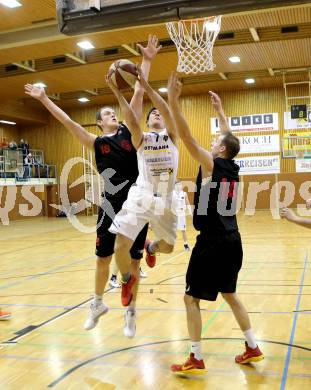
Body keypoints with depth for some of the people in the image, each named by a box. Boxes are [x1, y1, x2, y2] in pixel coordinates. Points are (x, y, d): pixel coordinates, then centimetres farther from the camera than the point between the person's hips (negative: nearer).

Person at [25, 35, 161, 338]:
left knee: (133, 262, 8)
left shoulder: (128, 131, 6)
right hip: (111, 207, 0)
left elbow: (138, 94, 2)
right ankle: (98, 304, 36)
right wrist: (44, 99, -4)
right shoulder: (97, 143, 5)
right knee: (103, 258, 11)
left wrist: (146, 61, 0)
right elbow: (69, 123, 0)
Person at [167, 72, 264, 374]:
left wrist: (173, 101, -19)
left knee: (192, 298, 1)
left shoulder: (211, 163, -9)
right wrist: (219, 110, 36)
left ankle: (196, 360, 3)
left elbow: (186, 136, -17)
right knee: (229, 294, 21)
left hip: (212, 242, -8)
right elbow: (229, 137, 27)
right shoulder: (232, 167, 10)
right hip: (232, 241, 8)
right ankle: (252, 347, 26)